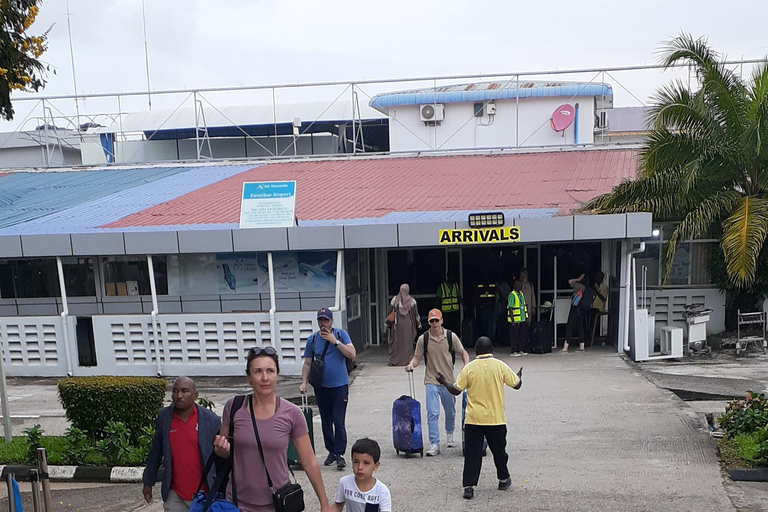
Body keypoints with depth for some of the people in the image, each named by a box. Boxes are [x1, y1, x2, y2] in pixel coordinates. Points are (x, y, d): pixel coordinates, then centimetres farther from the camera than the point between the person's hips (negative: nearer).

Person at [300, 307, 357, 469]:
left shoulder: (341, 334, -3)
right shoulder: (312, 339, 3)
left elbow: (352, 354, -14)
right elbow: (307, 363, 7)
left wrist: (335, 341, -19)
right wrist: (304, 383, -4)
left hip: (340, 386, -3)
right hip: (321, 387, 3)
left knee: (339, 421, -8)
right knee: (326, 421, 11)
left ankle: (339, 454, -2)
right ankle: (331, 452, 23)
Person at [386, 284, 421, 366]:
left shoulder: (395, 299, -2)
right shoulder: (412, 300, -1)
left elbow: (390, 312, -1)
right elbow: (416, 314, 2)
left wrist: (388, 323, 8)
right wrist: (419, 324, 12)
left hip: (397, 324, 0)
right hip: (408, 324, 0)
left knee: (395, 342, 6)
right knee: (407, 342, 6)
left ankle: (393, 360, 5)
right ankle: (405, 360, 5)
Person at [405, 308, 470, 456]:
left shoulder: (451, 337, -4)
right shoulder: (423, 339, -5)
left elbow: (463, 353, 5)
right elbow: (417, 357, 1)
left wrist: (467, 366, -12)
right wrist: (411, 365, -20)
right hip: (431, 381, -1)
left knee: (450, 412, 17)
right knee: (432, 413, -9)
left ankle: (449, 434, 45)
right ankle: (434, 444, -3)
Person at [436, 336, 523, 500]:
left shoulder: (469, 368, -6)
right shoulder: (500, 366, -5)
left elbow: (455, 390, -4)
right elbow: (516, 385, 3)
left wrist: (444, 382, 15)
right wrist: (520, 376, 24)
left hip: (473, 419, -1)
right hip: (496, 419, 1)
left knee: (472, 453, 3)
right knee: (499, 451, 18)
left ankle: (469, 486, -2)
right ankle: (503, 480, 33)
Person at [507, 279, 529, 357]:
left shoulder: (521, 294, 12)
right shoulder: (512, 295, -12)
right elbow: (510, 309, -15)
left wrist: (526, 318, 15)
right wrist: (512, 320, -18)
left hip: (522, 319, 8)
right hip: (515, 320, -8)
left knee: (523, 336, 9)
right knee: (514, 336, -1)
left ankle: (521, 350, 19)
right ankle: (513, 352, 6)